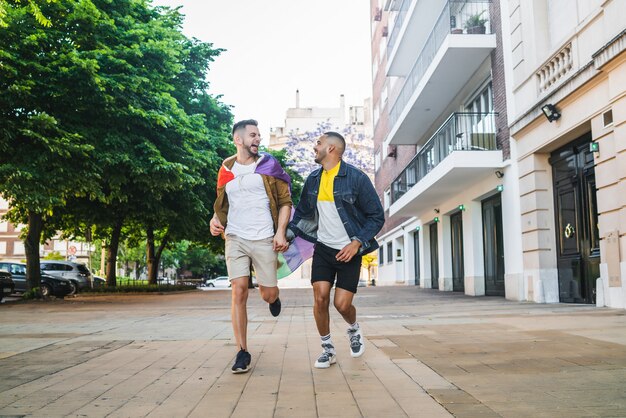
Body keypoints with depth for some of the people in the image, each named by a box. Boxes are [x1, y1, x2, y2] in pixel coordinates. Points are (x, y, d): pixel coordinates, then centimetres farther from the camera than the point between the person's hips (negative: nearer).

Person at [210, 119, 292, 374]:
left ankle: (273, 297, 42)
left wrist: (280, 232, -9)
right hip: (235, 238, 1)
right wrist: (215, 219, 0)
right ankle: (242, 352, 0)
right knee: (239, 291, -8)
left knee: (268, 294, 1)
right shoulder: (226, 170, 11)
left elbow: (285, 201, 4)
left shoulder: (268, 165, 4)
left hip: (264, 239, -1)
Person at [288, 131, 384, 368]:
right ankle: (327, 349, 12)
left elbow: (377, 217, -7)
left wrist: (356, 243, -16)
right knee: (320, 298, -8)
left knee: (342, 303, -7)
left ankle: (354, 330, 29)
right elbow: (302, 213, 15)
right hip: (323, 248, 4)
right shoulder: (313, 179, 5)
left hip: (349, 250, -4)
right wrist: (287, 234, -1)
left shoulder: (356, 178, -11)